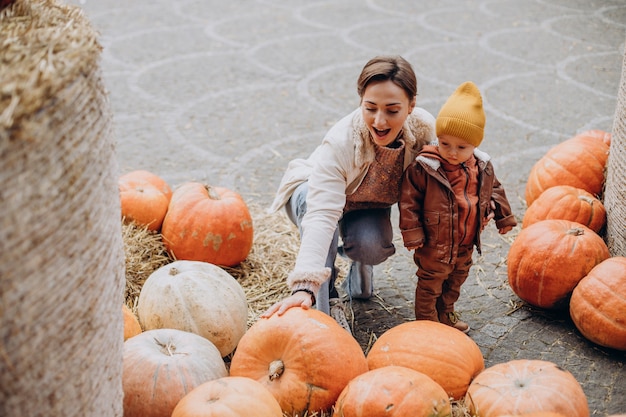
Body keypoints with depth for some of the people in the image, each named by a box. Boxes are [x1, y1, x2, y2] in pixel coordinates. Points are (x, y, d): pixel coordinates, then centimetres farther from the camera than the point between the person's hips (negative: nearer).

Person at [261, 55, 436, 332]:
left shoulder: (424, 129, -27)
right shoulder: (340, 142, -39)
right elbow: (321, 216, -49)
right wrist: (304, 287, -59)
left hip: (369, 205, 3)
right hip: (313, 193, -3)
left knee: (371, 247, -31)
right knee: (312, 202, -39)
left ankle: (359, 263, 9)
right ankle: (325, 303, -28)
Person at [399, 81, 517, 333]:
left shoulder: (482, 167, -6)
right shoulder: (423, 168, -23)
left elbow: (494, 190, 13)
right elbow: (409, 201, -17)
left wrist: (503, 217, 19)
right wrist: (412, 234, -17)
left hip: (466, 245, 6)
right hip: (433, 246, -6)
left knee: (455, 281, 25)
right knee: (430, 285, 11)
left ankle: (446, 315, 46)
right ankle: (427, 322, 28)